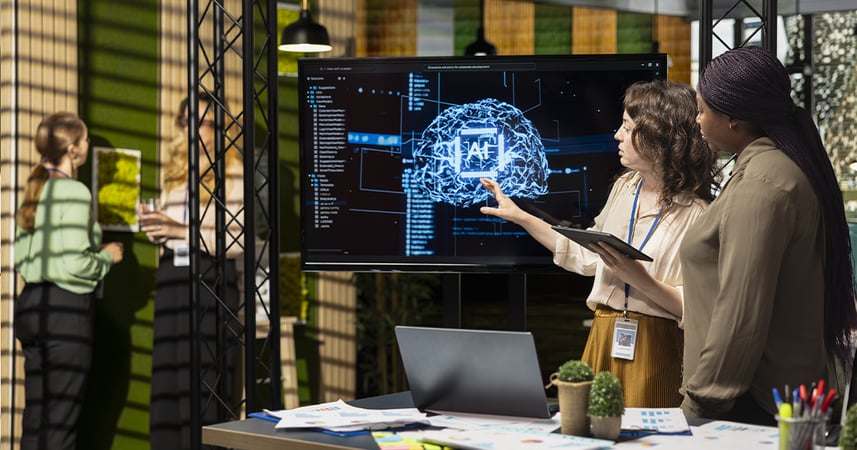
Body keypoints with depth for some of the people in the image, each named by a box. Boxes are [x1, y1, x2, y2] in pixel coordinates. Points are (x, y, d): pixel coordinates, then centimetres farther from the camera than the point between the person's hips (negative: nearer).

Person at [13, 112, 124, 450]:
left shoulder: (34, 191, 14)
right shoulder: (75, 192, -11)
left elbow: (19, 258, 15)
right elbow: (76, 263, -18)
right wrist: (108, 257, -1)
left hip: (30, 303, 8)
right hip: (67, 307, -8)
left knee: (35, 418, 11)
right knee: (60, 421, -3)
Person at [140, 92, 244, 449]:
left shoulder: (234, 174, -1)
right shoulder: (173, 172, 19)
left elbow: (239, 238, -9)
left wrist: (184, 231, -13)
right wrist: (154, 227, 3)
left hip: (212, 276, -6)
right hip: (172, 277, 6)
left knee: (207, 378, -10)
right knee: (168, 376, 1)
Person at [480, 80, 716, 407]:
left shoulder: (695, 213, -15)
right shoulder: (625, 187, 8)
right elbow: (587, 257, 19)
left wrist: (638, 278, -24)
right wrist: (519, 217, 20)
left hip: (655, 347, -7)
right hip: (603, 339, 7)